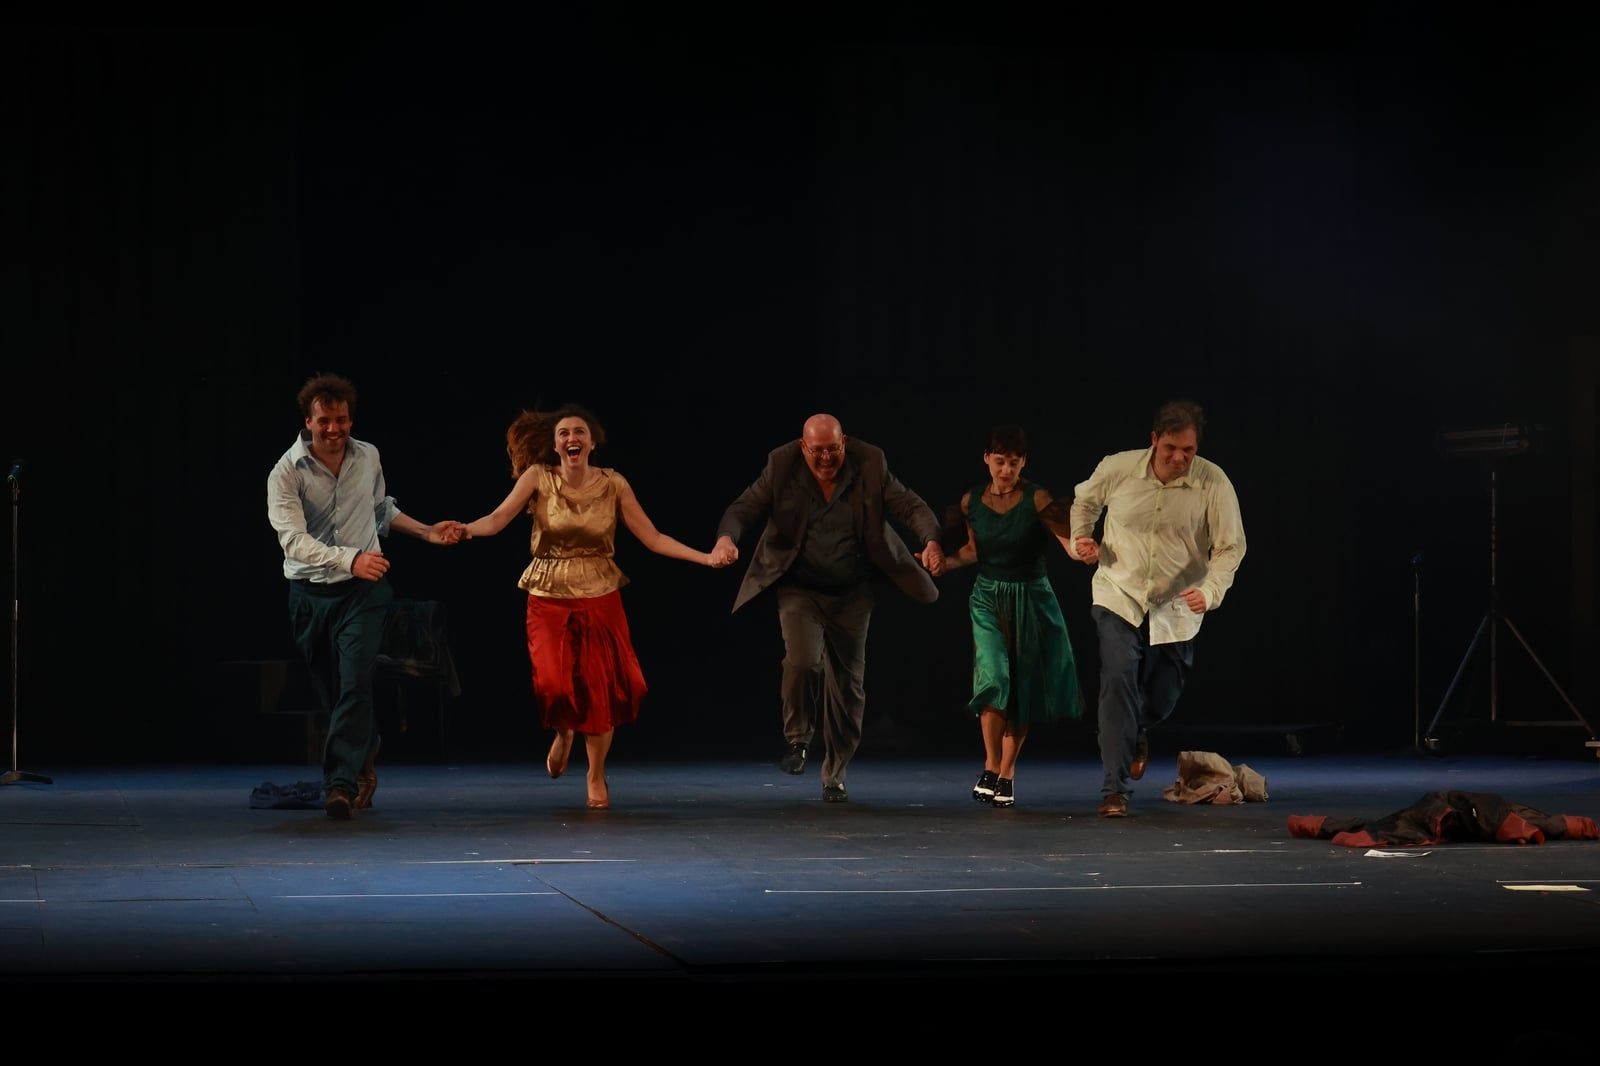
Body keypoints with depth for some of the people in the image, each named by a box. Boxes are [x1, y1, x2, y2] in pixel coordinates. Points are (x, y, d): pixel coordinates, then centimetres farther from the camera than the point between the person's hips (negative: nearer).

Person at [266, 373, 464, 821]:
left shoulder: (368, 457, 2)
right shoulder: (286, 474, -12)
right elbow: (294, 539, -25)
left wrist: (427, 532, 16)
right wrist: (350, 559, -39)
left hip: (363, 590, 0)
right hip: (311, 594, 0)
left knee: (355, 685, -17)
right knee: (331, 693, 10)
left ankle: (341, 784, -22)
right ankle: (364, 766, 35)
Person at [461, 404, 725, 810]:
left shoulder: (613, 483, -2)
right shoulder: (538, 477, -6)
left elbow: (652, 538, -2)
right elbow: (497, 519, -17)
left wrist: (705, 558, -11)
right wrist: (462, 530, -37)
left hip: (600, 599, 1)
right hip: (549, 600, -1)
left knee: (601, 688, 1)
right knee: (554, 683, -15)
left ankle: (597, 775, 24)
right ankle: (563, 733, 23)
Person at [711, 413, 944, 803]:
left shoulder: (870, 465, -8)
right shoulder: (782, 467, -9)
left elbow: (910, 506, -8)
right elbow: (745, 507, -11)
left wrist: (931, 540, -27)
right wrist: (726, 536, -33)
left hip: (851, 594, 2)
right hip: (799, 590, -2)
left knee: (847, 685, 7)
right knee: (804, 659, -26)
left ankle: (835, 776, 22)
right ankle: (797, 738, 1)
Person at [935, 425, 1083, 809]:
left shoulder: (1037, 499, -12)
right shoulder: (971, 500, -2)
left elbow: (1068, 540, -25)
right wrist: (944, 561, -1)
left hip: (1031, 598, -1)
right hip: (988, 597, 1)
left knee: (1023, 689, 4)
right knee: (994, 677, -17)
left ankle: (1007, 772, 20)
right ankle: (991, 766, -3)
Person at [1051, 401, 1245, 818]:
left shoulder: (1214, 483, -15)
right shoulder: (1117, 469, -12)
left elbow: (1230, 546, -12)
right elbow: (1084, 501, 11)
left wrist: (1210, 591, -28)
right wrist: (1081, 538, -6)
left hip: (1175, 609, 1)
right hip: (1119, 598, -1)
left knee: (1161, 698, 10)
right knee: (1118, 681, -18)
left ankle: (1137, 734, 49)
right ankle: (1115, 790, -15)